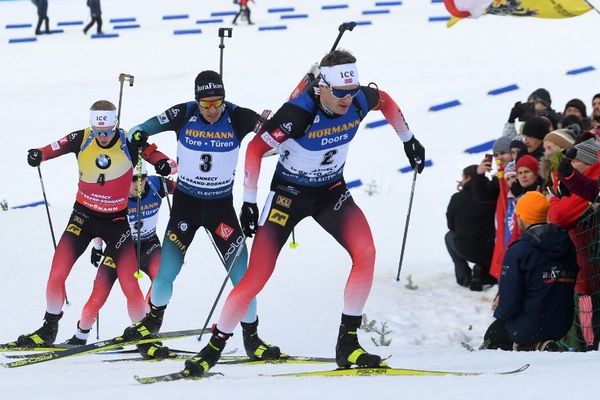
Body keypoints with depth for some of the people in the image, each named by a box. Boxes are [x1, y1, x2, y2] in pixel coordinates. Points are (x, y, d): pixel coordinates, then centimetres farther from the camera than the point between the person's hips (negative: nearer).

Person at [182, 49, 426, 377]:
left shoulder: (360, 100, -16)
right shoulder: (299, 112, -31)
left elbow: (386, 101, 9)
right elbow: (255, 149, -21)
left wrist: (408, 140, 18)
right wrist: (249, 202, -19)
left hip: (331, 192, 4)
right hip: (289, 193, -4)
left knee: (366, 253, -21)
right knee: (256, 278, -9)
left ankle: (348, 343, -12)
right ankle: (214, 347, 9)